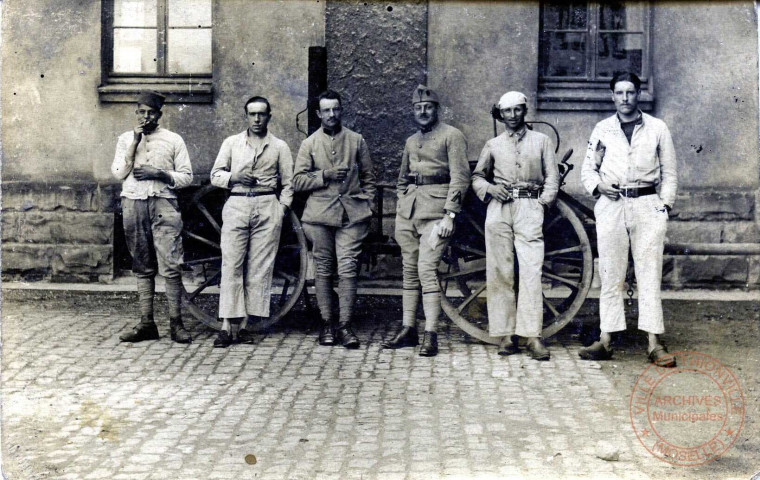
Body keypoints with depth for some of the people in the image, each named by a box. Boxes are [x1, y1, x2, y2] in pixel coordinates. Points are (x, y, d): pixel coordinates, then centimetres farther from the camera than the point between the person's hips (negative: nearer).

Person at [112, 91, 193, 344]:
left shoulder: (173, 140, 7)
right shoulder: (125, 139, 14)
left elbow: (187, 176, 5)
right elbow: (118, 173, 2)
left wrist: (159, 174, -10)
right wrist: (134, 143, -4)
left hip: (163, 203, -2)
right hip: (134, 204, 2)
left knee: (171, 265, -10)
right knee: (142, 268, 5)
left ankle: (175, 323, -6)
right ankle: (146, 324, 9)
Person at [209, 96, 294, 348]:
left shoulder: (279, 147, 11)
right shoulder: (231, 143, 13)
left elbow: (288, 184, 12)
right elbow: (215, 175, 10)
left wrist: (282, 209, 1)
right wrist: (234, 178, -8)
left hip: (267, 207, 0)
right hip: (236, 206, 0)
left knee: (259, 268, -2)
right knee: (231, 265, -7)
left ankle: (245, 324, 3)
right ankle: (227, 326, -7)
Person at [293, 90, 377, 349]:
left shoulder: (357, 141, 11)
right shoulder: (309, 144, 9)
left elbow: (368, 178, 16)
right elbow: (298, 181, 3)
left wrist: (367, 207, 6)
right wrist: (325, 175, -9)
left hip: (351, 214, 0)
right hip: (320, 214, 0)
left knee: (348, 269, -7)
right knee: (323, 270, 4)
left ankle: (345, 326, -3)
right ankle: (326, 324, 12)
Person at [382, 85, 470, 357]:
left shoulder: (452, 136, -1)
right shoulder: (411, 141, 19)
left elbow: (460, 178, -8)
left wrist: (449, 215, -15)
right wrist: (400, 210, 15)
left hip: (435, 209, -7)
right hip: (408, 209, 7)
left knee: (426, 269, -14)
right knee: (409, 271, 7)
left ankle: (431, 335, -11)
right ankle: (408, 330, 13)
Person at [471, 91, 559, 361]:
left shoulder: (541, 141, 14)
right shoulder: (493, 145, 16)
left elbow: (552, 177, 11)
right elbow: (477, 177, 19)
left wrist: (543, 202, -3)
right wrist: (490, 188, -2)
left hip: (530, 209, -1)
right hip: (499, 209, 2)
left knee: (532, 271, -12)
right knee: (499, 273, -2)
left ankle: (533, 335, -13)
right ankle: (506, 334, 3)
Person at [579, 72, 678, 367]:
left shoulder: (658, 129, 9)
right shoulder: (602, 129, 11)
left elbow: (669, 173, 11)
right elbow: (587, 169, 15)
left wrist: (665, 206, 0)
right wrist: (597, 186, -5)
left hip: (647, 205, -1)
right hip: (610, 206, 1)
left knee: (649, 275, -3)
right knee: (610, 276, 1)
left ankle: (654, 344, -2)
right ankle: (605, 341, 4)